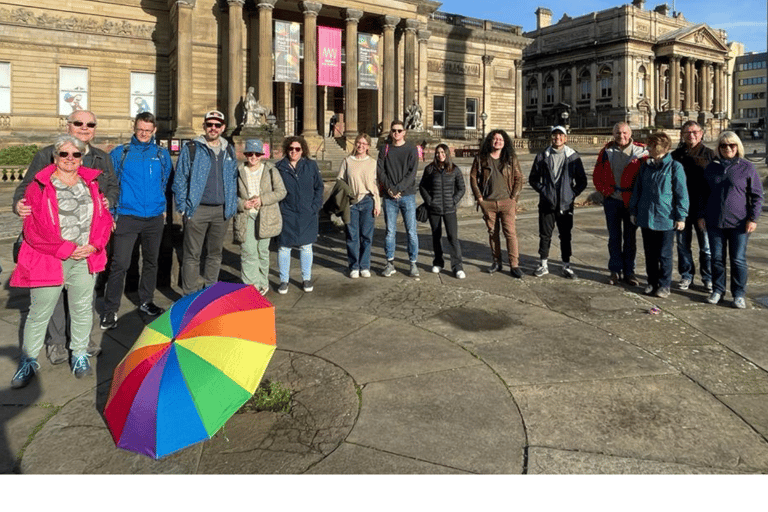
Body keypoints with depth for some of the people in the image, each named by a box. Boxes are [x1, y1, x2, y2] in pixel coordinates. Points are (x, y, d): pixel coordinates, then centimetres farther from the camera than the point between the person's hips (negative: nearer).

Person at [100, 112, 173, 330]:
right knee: (119, 264, -8)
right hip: (127, 217, -3)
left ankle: (146, 302, 29)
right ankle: (110, 310, 1)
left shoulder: (162, 155, 8)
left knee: (151, 261, 13)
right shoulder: (119, 154, 1)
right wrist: (111, 213, -2)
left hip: (154, 218, 3)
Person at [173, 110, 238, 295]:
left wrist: (231, 207, 7)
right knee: (192, 255, -1)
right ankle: (190, 296, 7)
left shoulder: (229, 150, 12)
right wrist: (183, 207, -7)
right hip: (198, 210, -4)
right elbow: (180, 179, -1)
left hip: (221, 211, 4)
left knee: (215, 254, 13)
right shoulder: (191, 148, 0)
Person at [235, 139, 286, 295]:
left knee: (262, 251, 9)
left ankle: (263, 283, 25)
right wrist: (241, 204, -9)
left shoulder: (271, 170, 3)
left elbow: (281, 192, 0)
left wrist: (262, 199, -12)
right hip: (245, 217, 0)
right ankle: (251, 286, -4)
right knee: (248, 252, -8)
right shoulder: (239, 172, 7)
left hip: (266, 217, 0)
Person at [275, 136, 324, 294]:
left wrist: (315, 207, -4)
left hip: (307, 215, 1)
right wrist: (277, 209, -4)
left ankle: (306, 279, 23)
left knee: (306, 247, 10)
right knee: (284, 247, 2)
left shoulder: (311, 165, 3)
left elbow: (319, 187, 6)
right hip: (286, 214, 0)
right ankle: (283, 280, 16)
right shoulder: (279, 167, 2)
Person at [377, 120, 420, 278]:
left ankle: (413, 263, 9)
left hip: (407, 195, -2)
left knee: (411, 232, -1)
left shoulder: (411, 149, 4)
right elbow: (380, 170, 3)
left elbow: (412, 173, -5)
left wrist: (398, 188, -15)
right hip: (389, 197, 2)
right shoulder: (385, 149, 10)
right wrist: (389, 188, -11)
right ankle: (390, 263, 14)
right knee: (390, 231, 5)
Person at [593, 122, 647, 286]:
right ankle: (615, 271, 16)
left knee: (630, 237, 7)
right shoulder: (607, 152, 4)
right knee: (614, 237, 7)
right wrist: (605, 190, -3)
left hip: (632, 201, -1)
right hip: (612, 200, 1)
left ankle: (629, 272, 16)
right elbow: (597, 175, 9)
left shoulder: (641, 151, -3)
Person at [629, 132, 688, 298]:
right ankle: (652, 282, 24)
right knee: (650, 253, 12)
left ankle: (664, 285, 16)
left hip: (666, 219, -5)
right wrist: (633, 210, 12)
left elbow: (681, 193, -6)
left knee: (664, 254, 4)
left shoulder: (674, 167, -8)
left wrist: (681, 216, -8)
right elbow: (637, 189, 15)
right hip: (646, 216, 5)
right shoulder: (645, 166, 8)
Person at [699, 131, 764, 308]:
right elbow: (704, 194, 14)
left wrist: (753, 218, -7)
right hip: (714, 222, 3)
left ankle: (739, 294, 14)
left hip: (739, 223, -3)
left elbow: (757, 195, -1)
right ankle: (717, 290, 21)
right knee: (717, 258, 8)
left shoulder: (747, 167, -2)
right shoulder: (711, 167, 8)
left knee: (738, 259, 3)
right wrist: (701, 215, 9)